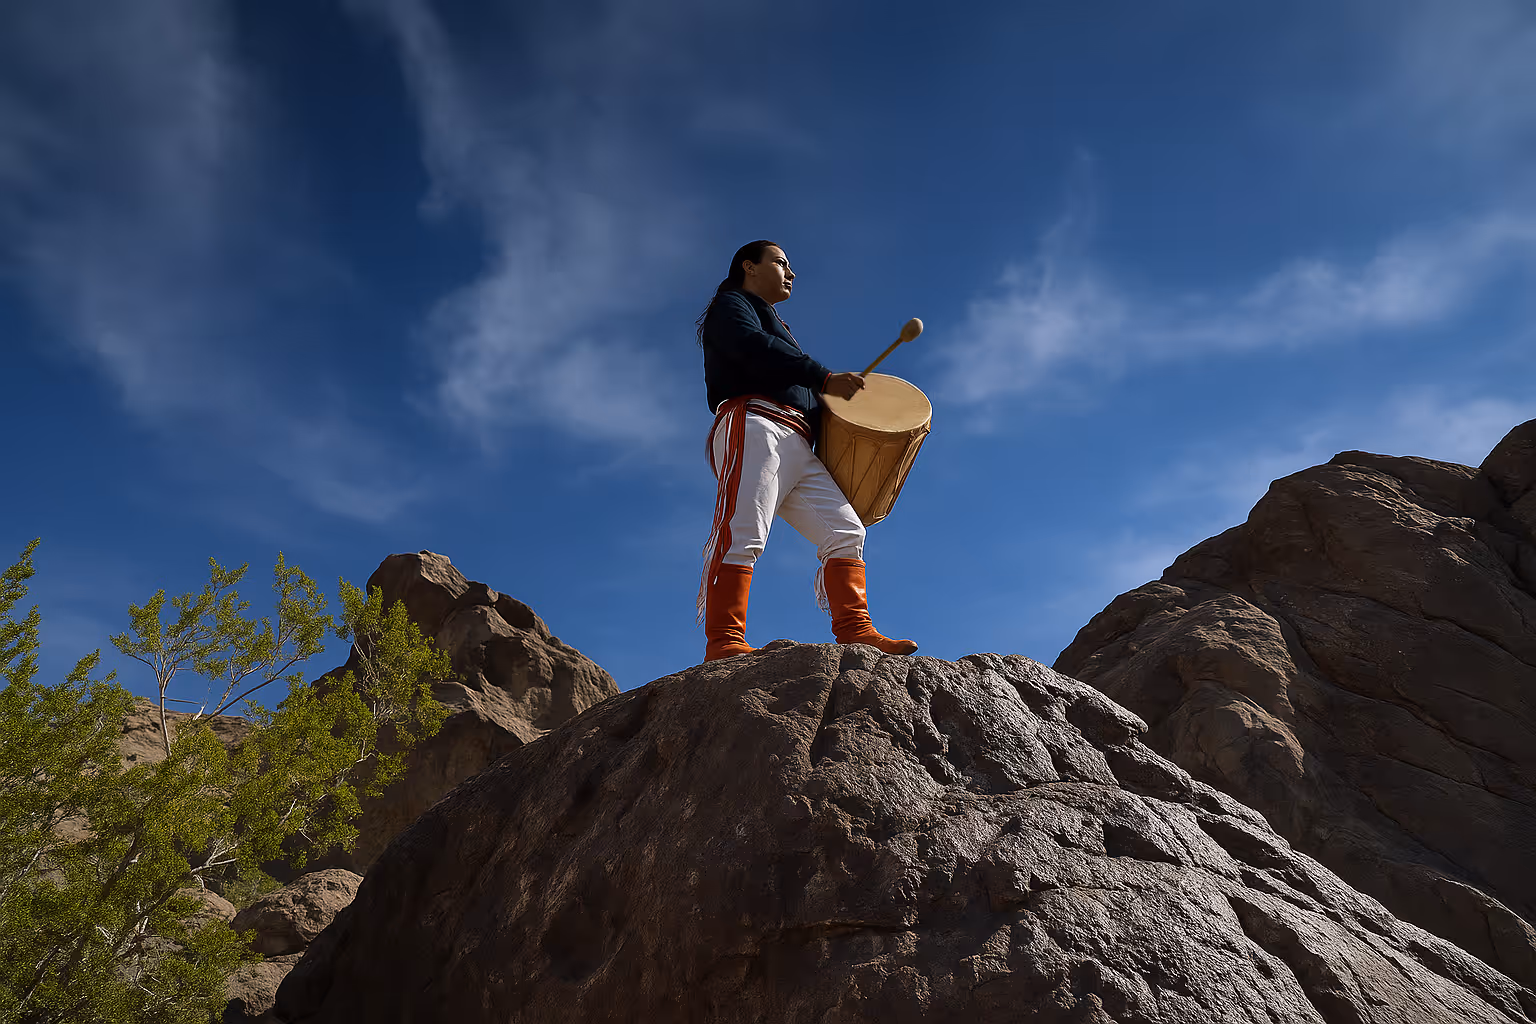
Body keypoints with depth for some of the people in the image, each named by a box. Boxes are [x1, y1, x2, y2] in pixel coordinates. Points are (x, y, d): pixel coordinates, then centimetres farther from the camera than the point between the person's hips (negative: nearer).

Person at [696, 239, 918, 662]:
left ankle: (854, 630, -12)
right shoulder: (730, 304, 13)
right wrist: (826, 379, -12)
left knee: (845, 531, -5)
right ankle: (723, 642, -26)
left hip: (798, 451, 9)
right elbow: (754, 348, -10)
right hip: (753, 426, -9)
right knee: (743, 534, -21)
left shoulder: (775, 326, 39)